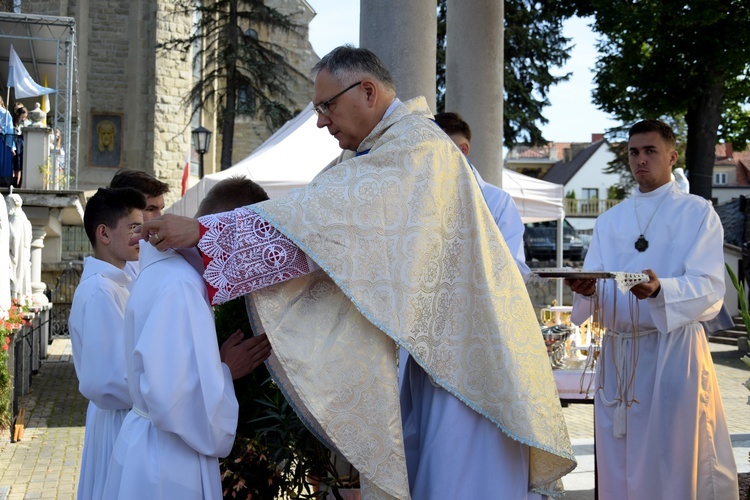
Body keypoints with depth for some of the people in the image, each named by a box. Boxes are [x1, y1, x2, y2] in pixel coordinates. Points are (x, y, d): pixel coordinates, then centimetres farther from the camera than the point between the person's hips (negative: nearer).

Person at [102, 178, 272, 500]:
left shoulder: (169, 272, 9)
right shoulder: (180, 286, -23)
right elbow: (173, 397, -29)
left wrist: (221, 364, 3)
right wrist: (226, 371, -14)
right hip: (166, 465, -9)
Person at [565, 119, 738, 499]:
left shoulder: (698, 213, 2)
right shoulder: (609, 221, 15)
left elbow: (710, 288, -9)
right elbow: (595, 283, 6)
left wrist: (660, 290, -29)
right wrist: (587, 289, -18)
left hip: (675, 350, -4)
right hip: (617, 351, 4)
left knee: (675, 462, -2)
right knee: (619, 465, 7)